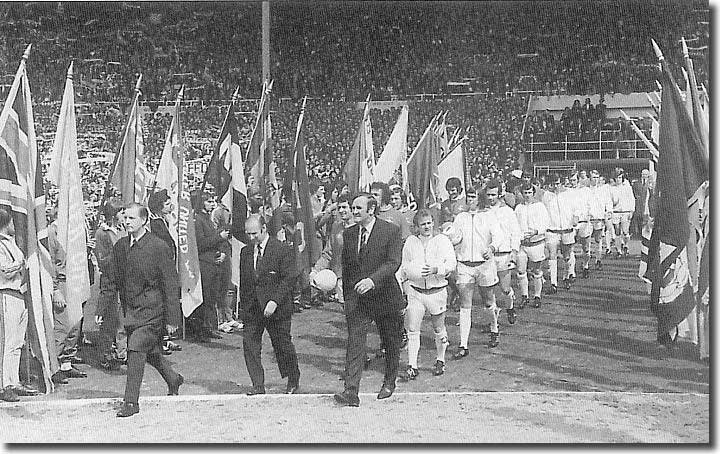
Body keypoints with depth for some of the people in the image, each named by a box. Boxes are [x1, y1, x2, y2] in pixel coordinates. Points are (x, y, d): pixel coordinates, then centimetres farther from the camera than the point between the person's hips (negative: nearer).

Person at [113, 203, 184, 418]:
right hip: (130, 309, 7)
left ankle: (131, 401, -5)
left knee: (136, 349, -14)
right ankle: (173, 379, 40)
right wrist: (123, 309, 13)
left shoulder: (159, 247, -12)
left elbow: (171, 285, -11)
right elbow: (119, 280, 16)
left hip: (151, 309, -6)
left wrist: (171, 319, -13)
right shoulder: (120, 246, 6)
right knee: (150, 350, 16)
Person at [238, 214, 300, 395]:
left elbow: (289, 279, -13)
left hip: (277, 308, -5)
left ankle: (293, 381, 29)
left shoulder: (283, 250, -9)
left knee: (283, 345, 7)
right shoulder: (245, 252, 9)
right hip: (252, 309, 5)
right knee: (250, 345, -4)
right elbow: (243, 282, 15)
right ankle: (258, 385, 3)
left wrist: (275, 301, -21)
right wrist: (244, 306, 10)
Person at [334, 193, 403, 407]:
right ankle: (351, 391, -14)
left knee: (390, 342, 13)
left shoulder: (391, 231, -9)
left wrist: (372, 280, -32)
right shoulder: (348, 234, 6)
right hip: (356, 297, 3)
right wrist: (347, 295, 15)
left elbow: (393, 262, -19)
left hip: (384, 295, -2)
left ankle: (389, 382, 34)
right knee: (355, 342, -10)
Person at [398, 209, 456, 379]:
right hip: (415, 290, 2)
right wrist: (404, 278, 11)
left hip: (437, 290, -1)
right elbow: (403, 266, 18)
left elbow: (451, 263, -9)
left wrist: (435, 269, -23)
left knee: (438, 329, 12)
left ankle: (440, 361, 31)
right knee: (412, 329, -6)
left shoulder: (442, 240, -1)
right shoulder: (410, 242, 7)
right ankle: (412, 367, -2)